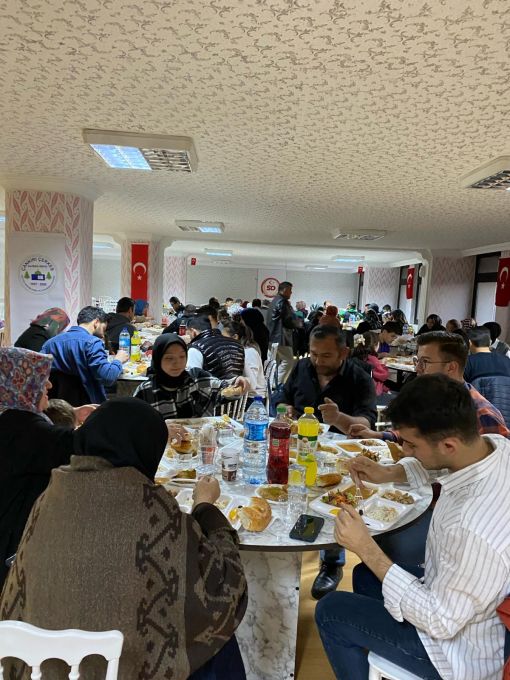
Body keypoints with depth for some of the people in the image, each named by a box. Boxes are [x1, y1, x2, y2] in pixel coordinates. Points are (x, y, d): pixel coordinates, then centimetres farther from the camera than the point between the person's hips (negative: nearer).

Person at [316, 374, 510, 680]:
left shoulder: (475, 530, -43)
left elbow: (441, 623, -27)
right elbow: (430, 466, 5)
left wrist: (367, 549, -28)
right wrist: (388, 473, -9)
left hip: (459, 650, -7)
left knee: (330, 612, 4)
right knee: (364, 575, 25)